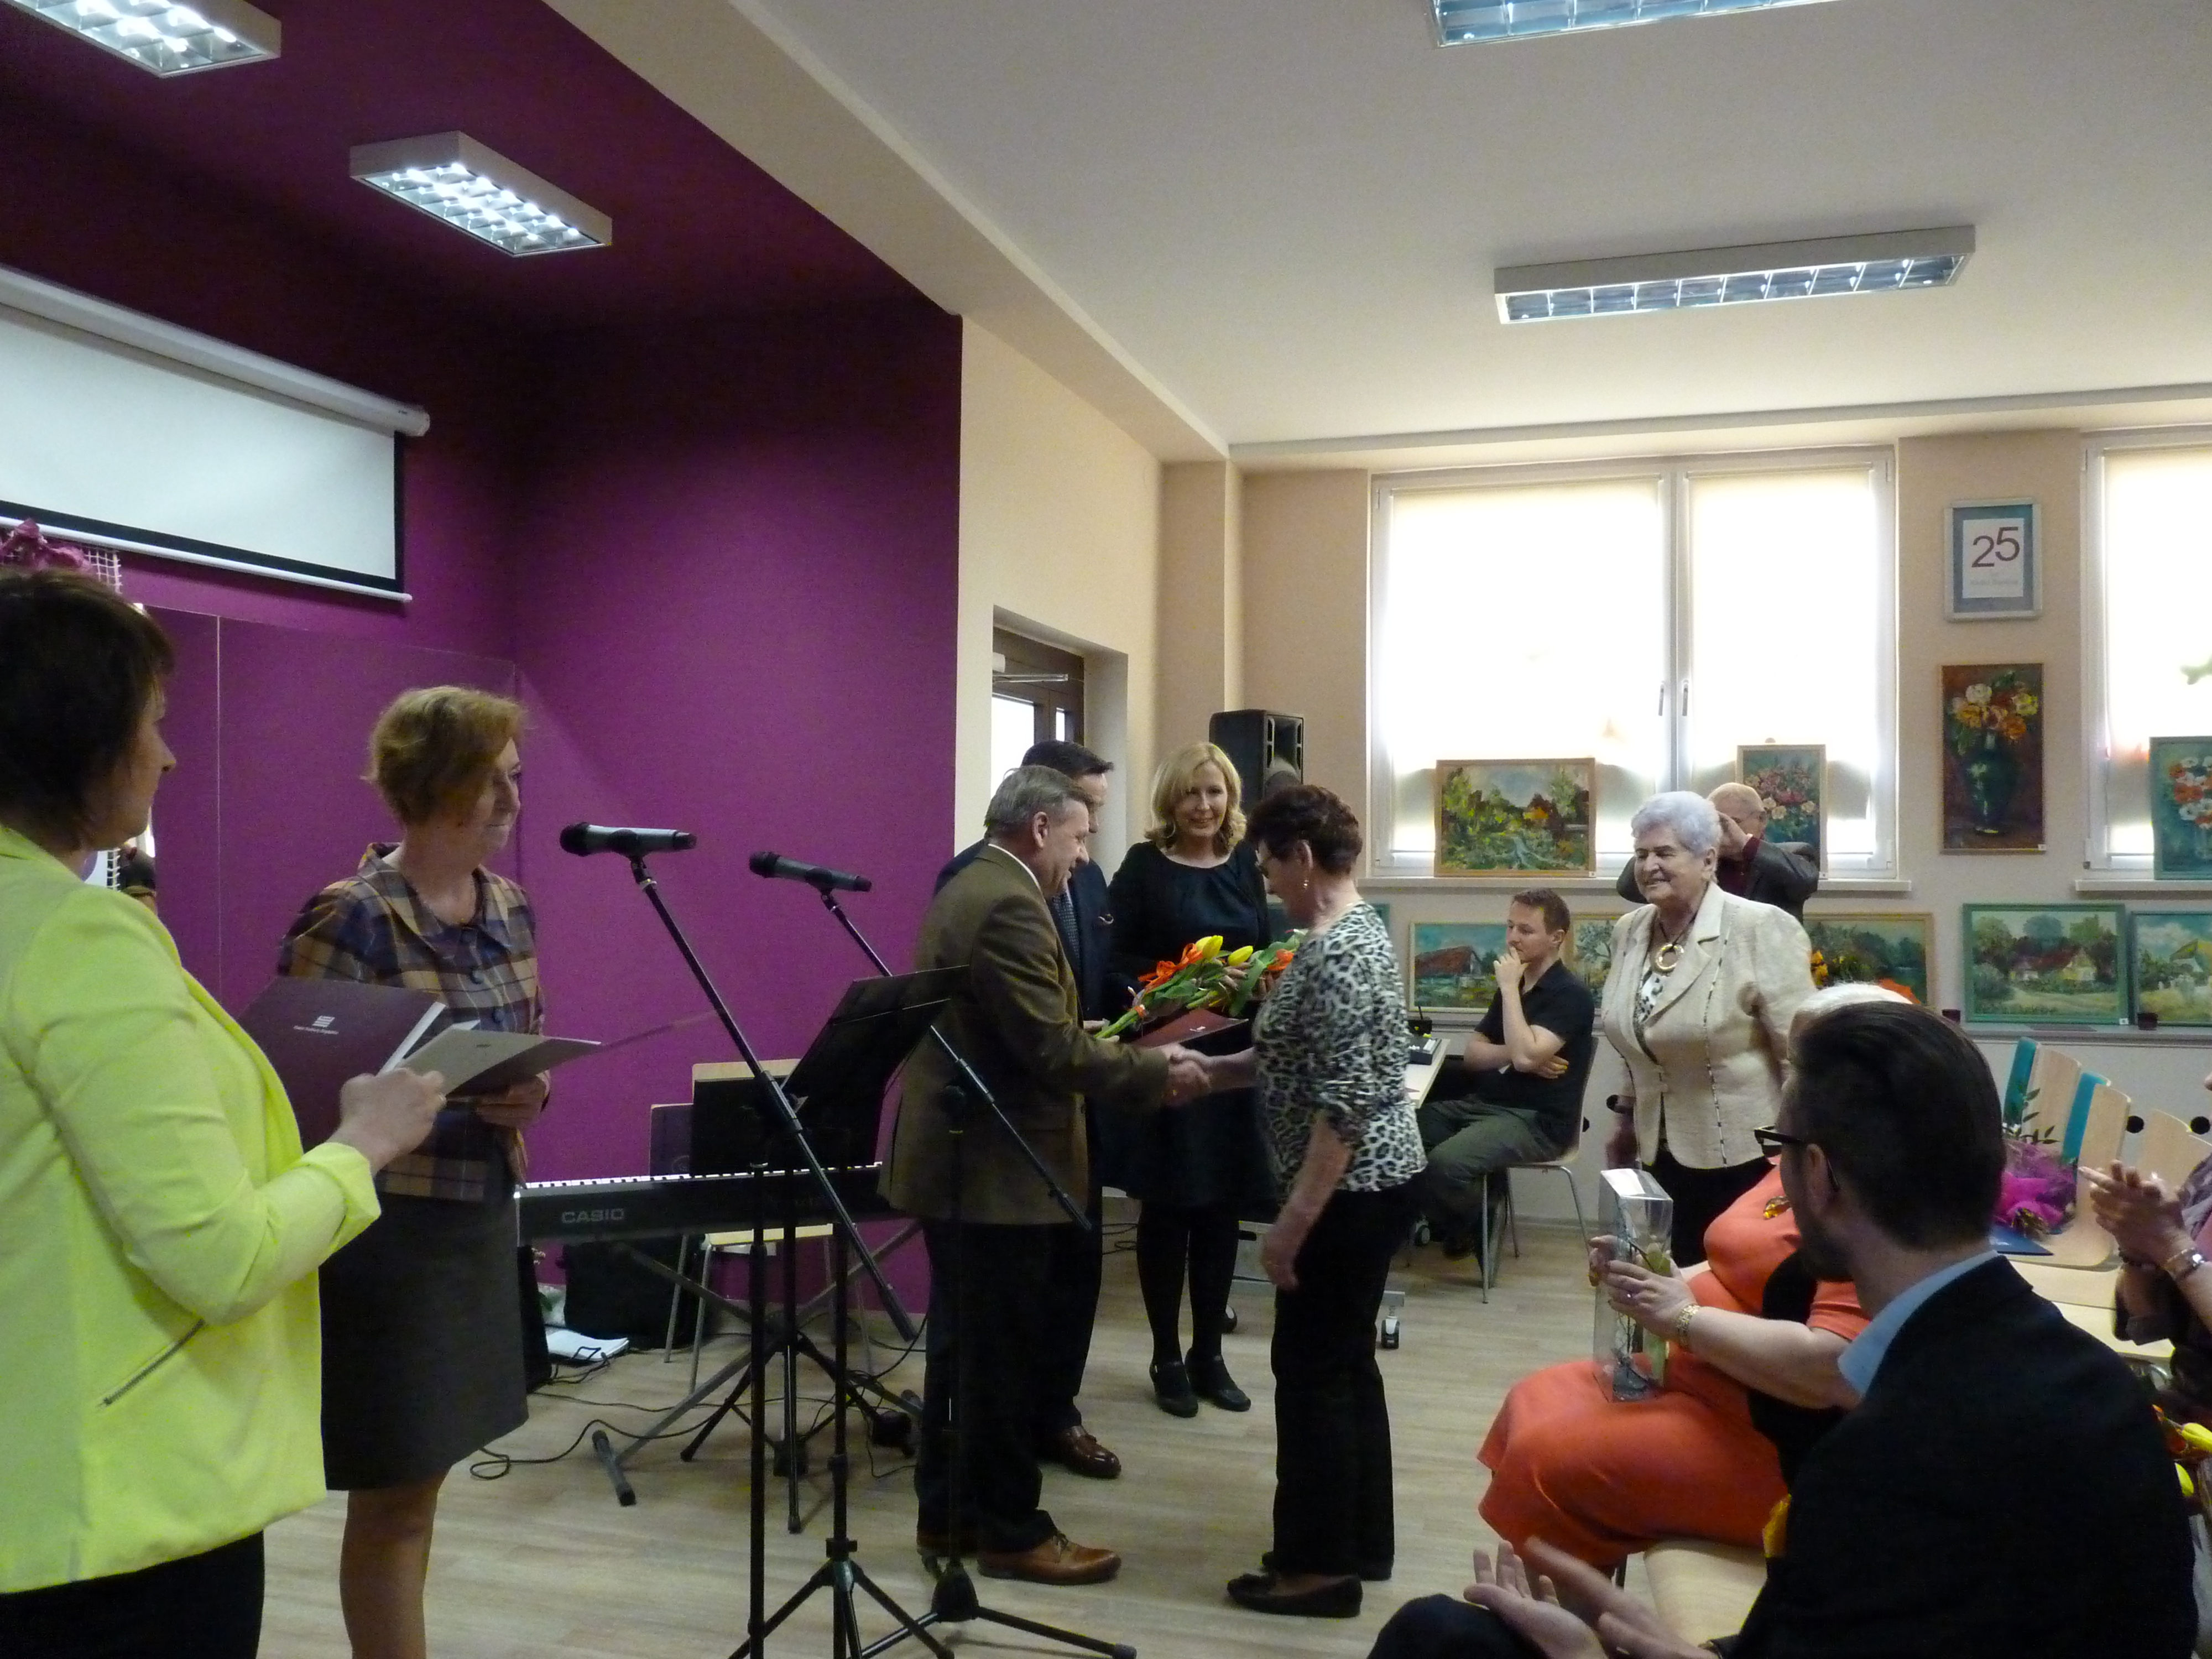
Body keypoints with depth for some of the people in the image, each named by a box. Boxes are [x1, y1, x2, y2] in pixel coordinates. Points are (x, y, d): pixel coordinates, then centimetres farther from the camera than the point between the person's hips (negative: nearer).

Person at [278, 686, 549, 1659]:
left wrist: (528, 1091, -8)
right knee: (393, 1492, 5)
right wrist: (457, 1097, -26)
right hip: (388, 1228, -7)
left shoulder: (508, 907, 6)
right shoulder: (350, 918, -16)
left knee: (423, 1474, 19)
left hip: (483, 1215, 7)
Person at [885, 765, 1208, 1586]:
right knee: (1004, 1356, 2)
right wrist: (1155, 1069, -13)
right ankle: (1013, 1532, 14)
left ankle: (947, 1512, 28)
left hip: (957, 1155, 11)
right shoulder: (1011, 906, -20)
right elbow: (1051, 1047, -24)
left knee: (962, 1344, 17)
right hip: (994, 1167, -11)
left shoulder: (964, 890, 13)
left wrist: (1101, 1042, 17)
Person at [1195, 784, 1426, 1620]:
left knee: (1311, 1367, 2)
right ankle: (1361, 1541, 29)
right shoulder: (1352, 930, 10)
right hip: (1370, 1185, 10)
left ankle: (1320, 1563, 15)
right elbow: (1303, 1061, 16)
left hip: (1348, 1192, -10)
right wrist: (1206, 1068, 12)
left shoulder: (1337, 953, -22)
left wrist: (1291, 1223, -22)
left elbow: (1346, 1105, -26)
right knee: (1344, 1361, 18)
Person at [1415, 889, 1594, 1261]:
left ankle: (1476, 1224, 3)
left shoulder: (1570, 994, -12)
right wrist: (1513, 1055, -9)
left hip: (1537, 1121, -8)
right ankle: (1451, 1217, 8)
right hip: (1485, 1105, 8)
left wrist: (1509, 988, -17)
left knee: (1444, 1163, -30)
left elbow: (1525, 1057, -25)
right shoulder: (1515, 987, 14)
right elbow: (1472, 1054, 12)